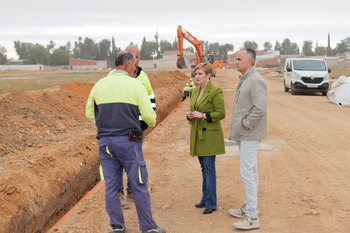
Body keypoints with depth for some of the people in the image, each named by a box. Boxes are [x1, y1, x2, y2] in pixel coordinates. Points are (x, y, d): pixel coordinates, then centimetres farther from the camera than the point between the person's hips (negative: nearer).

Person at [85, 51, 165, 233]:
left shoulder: (99, 85, 8)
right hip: (128, 141, -4)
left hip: (105, 142, 4)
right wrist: (152, 122, 18)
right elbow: (148, 115, -4)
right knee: (139, 186, 5)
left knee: (111, 187, 11)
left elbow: (89, 114, 16)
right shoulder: (135, 85, -4)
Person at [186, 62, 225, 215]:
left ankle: (211, 203, 2)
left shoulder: (215, 92, -11)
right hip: (197, 134, 8)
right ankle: (206, 198, 25)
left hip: (210, 134, -7)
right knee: (204, 167, 14)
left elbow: (221, 113, -14)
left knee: (209, 167, -6)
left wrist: (203, 115, -20)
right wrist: (190, 115, -1)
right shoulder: (195, 91, 12)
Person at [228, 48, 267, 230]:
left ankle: (252, 217, -4)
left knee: (247, 172, -9)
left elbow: (260, 109, -25)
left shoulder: (255, 81, -17)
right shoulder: (244, 79, 15)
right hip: (243, 134, 11)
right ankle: (248, 208, 27)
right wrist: (238, 128, 14)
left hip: (249, 135, -11)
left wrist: (245, 124, -17)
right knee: (250, 171, 17)